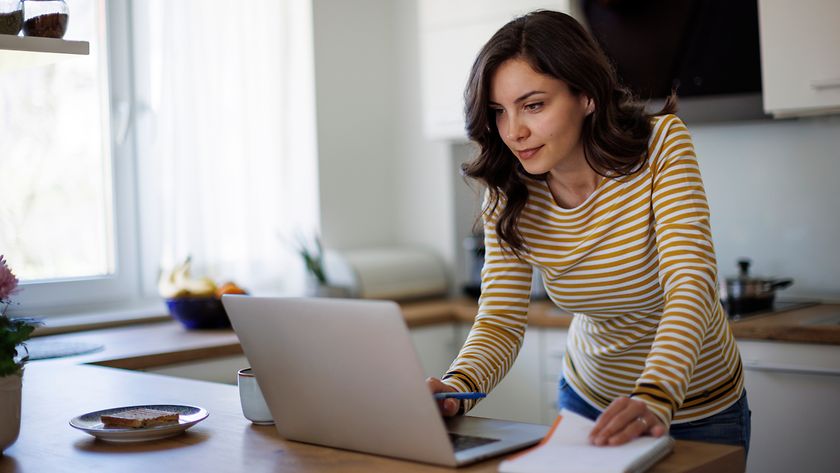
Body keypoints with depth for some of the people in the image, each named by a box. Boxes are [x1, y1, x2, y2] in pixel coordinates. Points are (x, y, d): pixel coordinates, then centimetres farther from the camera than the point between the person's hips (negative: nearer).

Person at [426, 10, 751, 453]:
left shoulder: (661, 145, -24)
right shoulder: (509, 200, -14)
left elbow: (692, 283, -34)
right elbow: (500, 320, -18)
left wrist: (654, 400, -49)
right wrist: (456, 388, -39)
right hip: (588, 395, 3)